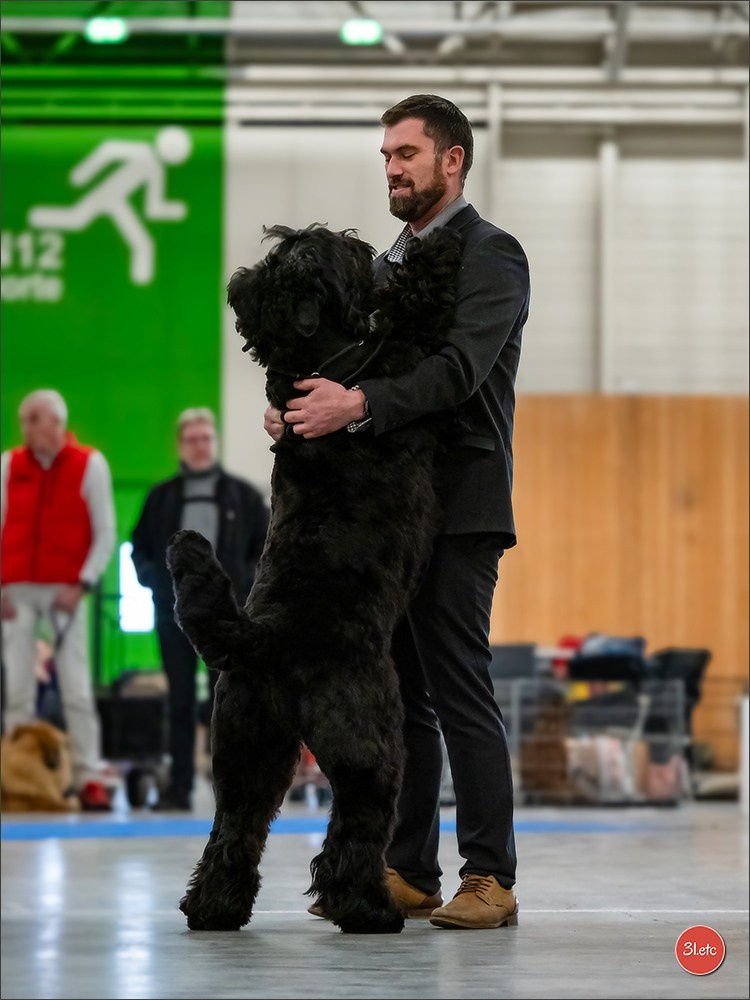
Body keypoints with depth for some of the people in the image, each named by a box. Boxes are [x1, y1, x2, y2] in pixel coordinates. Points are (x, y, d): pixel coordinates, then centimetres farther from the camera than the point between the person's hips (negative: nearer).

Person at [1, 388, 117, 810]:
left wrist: (80, 585, -9)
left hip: (66, 590, -2)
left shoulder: (89, 464, -1)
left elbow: (105, 533, 1)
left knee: (77, 687, -5)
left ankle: (92, 777, -1)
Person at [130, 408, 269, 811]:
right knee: (180, 701, 3)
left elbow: (268, 547, 8)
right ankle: (179, 787, 4)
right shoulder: (161, 497, 9)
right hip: (174, 611, 2)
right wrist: (152, 578, -2)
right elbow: (139, 547, 15)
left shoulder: (243, 495, 6)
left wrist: (247, 582, -5)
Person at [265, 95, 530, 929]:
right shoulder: (387, 264, 21)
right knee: (399, 695, 8)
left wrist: (356, 404, -33)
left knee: (458, 691, -9)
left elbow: (458, 367, -21)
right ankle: (407, 873, 13)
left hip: (456, 509, -8)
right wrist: (301, 406, -3)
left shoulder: (490, 255, -5)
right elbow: (364, 367, 19)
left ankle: (489, 877, -5)